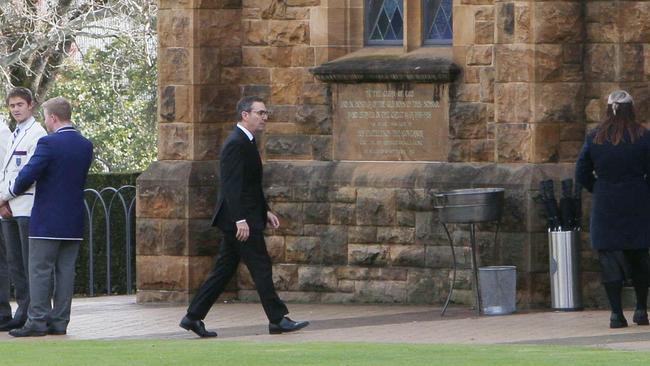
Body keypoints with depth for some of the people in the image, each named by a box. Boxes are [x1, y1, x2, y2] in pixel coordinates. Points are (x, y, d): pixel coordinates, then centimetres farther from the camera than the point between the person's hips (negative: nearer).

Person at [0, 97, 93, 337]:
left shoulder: (48, 143, -14)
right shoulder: (85, 146, 8)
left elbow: (27, 176, -16)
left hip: (47, 221, -6)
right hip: (74, 222, 6)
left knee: (40, 271, -2)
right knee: (66, 270, 7)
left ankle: (37, 321, -5)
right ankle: (59, 321, 8)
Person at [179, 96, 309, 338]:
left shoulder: (245, 143, 18)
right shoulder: (236, 144, -15)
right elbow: (232, 185, -21)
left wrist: (265, 211, 22)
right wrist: (241, 220, -25)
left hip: (241, 220, 10)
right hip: (240, 220, -10)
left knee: (224, 270, 10)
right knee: (261, 267, -5)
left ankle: (193, 317, 12)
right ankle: (277, 320, -1)